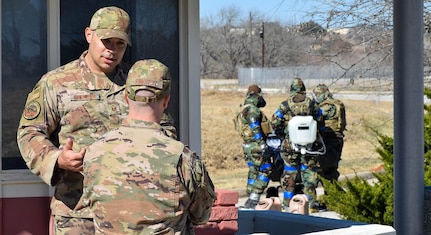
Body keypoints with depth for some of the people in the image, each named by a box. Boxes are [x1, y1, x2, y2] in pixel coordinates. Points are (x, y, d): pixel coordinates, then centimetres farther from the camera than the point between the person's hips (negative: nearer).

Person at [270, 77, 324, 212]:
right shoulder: (312, 104, 0)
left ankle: (287, 204, 10)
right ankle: (310, 202, 7)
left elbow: (275, 123, -4)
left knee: (289, 173, 9)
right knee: (309, 172, 9)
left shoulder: (285, 105, -5)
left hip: (290, 144, -1)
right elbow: (320, 122, 9)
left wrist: (281, 134, 14)